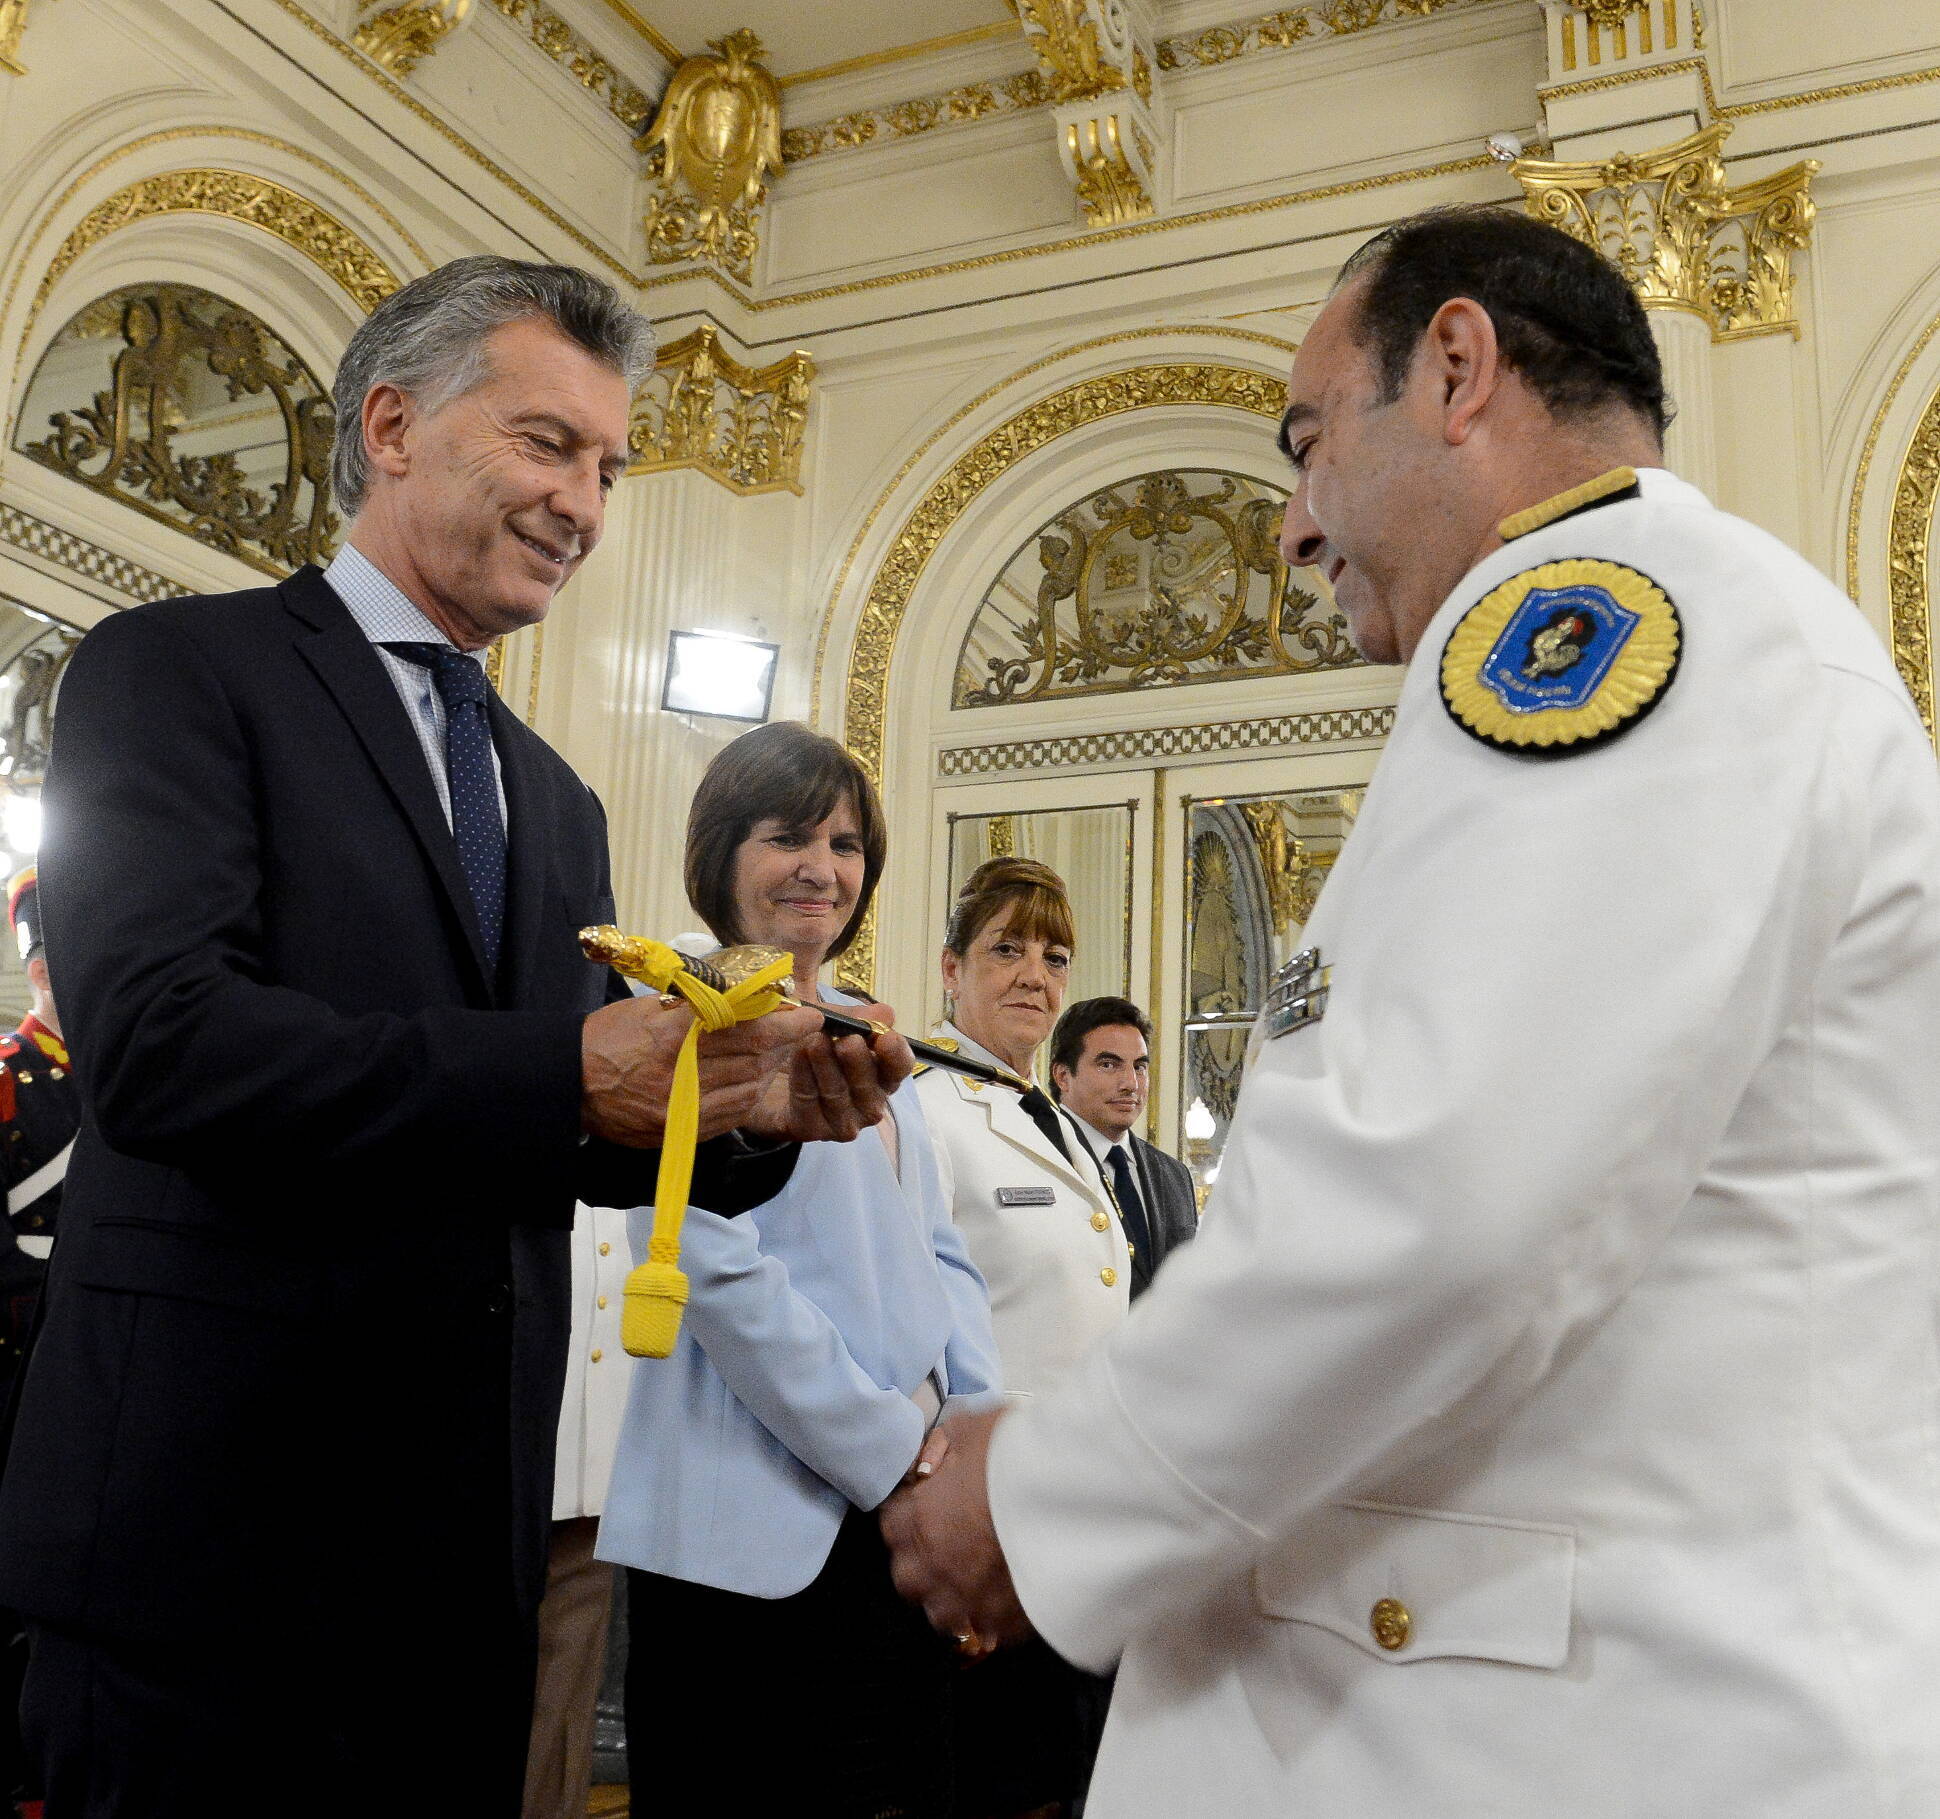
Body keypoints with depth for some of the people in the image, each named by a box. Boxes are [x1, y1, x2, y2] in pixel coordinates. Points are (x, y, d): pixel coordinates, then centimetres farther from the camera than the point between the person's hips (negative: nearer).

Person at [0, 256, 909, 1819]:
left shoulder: (556, 799, 16)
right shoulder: (183, 669, -5)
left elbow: (566, 1142, 14)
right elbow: (158, 1041, -20)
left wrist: (750, 1115, -6)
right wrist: (566, 1077, -25)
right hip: (215, 1514, -6)